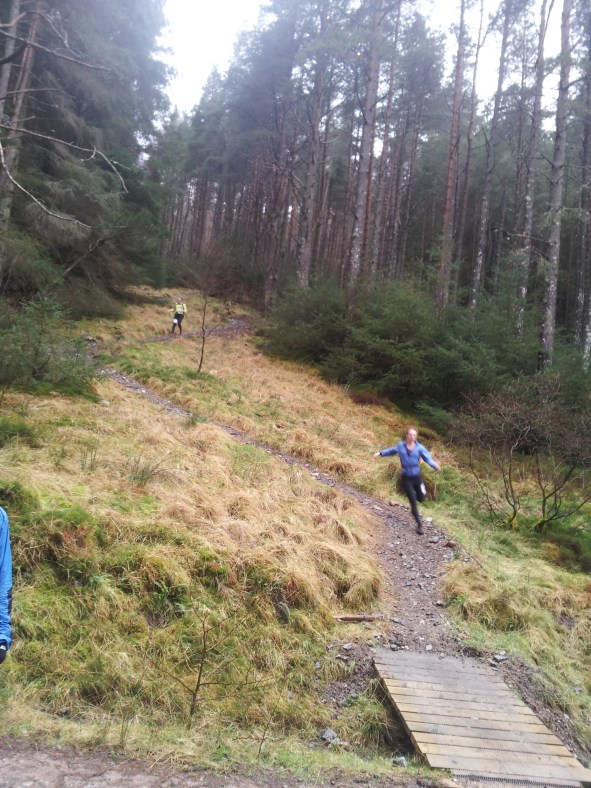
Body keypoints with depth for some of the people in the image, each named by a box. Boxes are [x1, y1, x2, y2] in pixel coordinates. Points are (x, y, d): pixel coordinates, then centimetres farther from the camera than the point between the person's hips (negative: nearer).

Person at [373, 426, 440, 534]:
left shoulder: (419, 447, -8)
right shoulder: (400, 446, -3)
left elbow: (428, 458, -17)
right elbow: (392, 451, 15)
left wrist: (435, 465, -36)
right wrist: (381, 453, 5)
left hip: (417, 477, 1)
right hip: (406, 479, -1)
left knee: (421, 499, 14)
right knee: (413, 502, -2)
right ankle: (419, 525, 11)